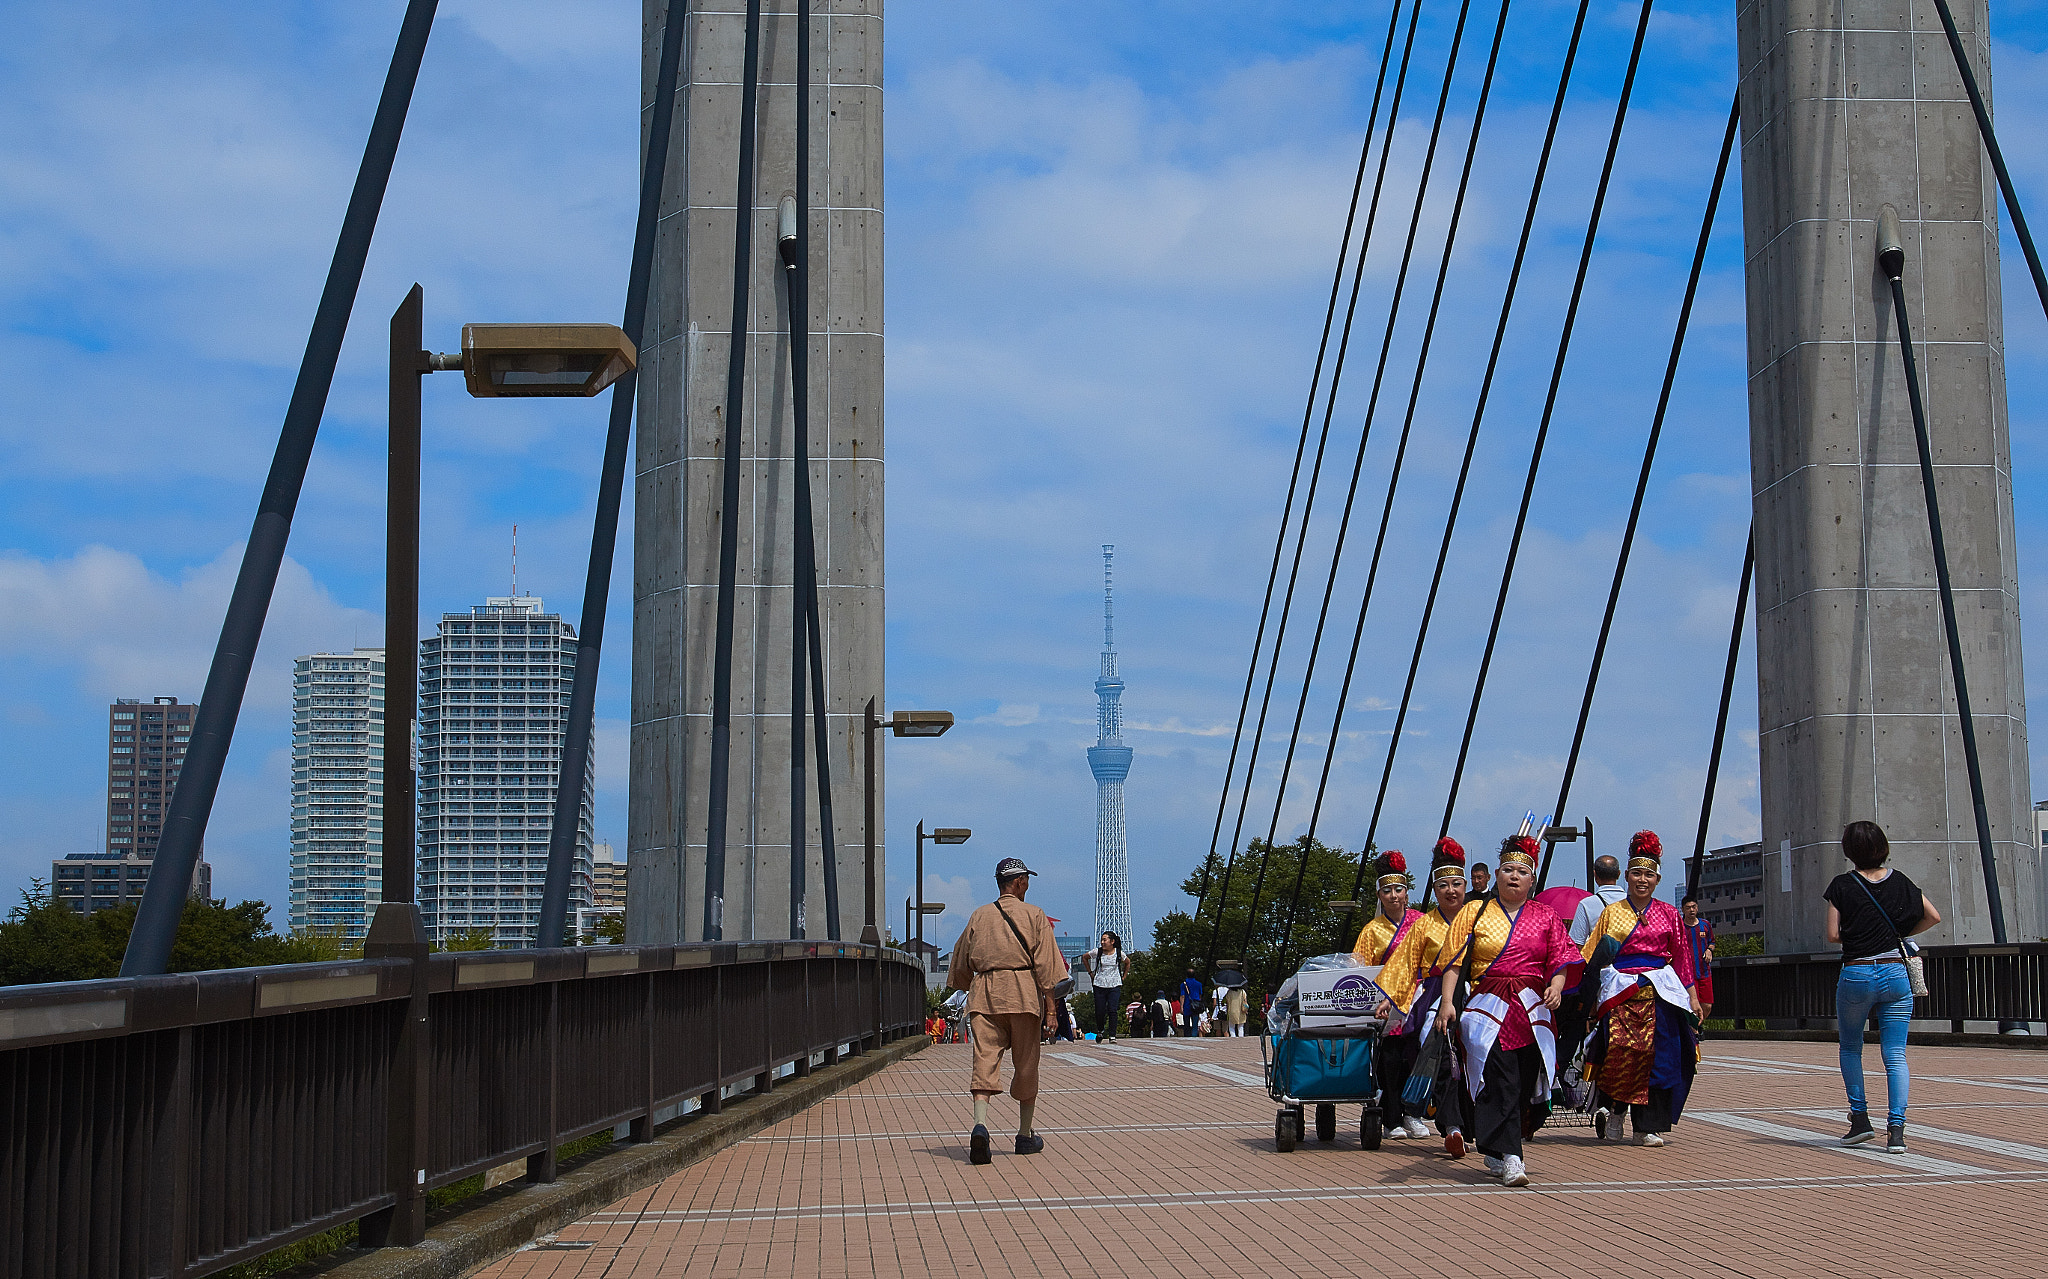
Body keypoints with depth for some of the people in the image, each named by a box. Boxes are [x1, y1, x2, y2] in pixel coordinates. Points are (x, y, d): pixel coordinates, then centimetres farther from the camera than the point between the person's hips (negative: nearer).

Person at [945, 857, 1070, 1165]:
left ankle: (980, 1124, -29)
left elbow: (961, 964, 18)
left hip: (983, 994, 2)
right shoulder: (1034, 915, 4)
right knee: (1025, 1064, 9)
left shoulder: (978, 916, 13)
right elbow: (1045, 966, -2)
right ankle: (1025, 1136, 16)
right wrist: (1050, 1007, -1)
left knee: (985, 1060, -7)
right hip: (1023, 993, -2)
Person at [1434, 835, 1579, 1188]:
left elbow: (1560, 960, 8)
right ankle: (1508, 1158, -19)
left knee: (1524, 1084, 2)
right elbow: (1455, 961, 3)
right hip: (1489, 1010, -3)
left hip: (1533, 1010, 3)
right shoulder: (1475, 912, 9)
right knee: (1499, 1082, -15)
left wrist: (1556, 986, -12)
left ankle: (1496, 1152, 17)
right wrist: (1448, 1001, -9)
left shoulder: (1546, 917, 14)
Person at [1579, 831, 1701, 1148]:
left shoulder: (1668, 914, 12)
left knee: (1657, 1058, -6)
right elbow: (1590, 956, 9)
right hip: (1620, 992, 0)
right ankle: (1613, 1112, 8)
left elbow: (1682, 958, 12)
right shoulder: (1612, 913, 12)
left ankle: (1648, 1127, 0)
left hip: (1660, 994, 0)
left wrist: (1692, 997, 7)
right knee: (1619, 1053, -13)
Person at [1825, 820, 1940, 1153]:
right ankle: (1896, 1128, -11)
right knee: (1895, 1056, 1)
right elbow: (1933, 917, 10)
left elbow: (1832, 935, -6)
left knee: (1850, 1048, 19)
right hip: (1896, 973, 2)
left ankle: (1860, 1118, 13)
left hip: (1856, 973, -2)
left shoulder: (1843, 885, -4)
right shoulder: (1900, 881, 6)